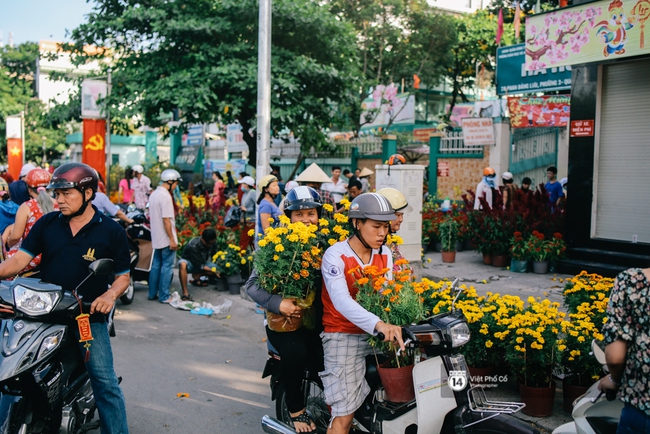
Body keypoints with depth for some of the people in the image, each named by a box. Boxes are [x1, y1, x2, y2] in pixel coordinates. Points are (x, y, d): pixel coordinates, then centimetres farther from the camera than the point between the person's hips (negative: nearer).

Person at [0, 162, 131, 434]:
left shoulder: (112, 232, -1)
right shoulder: (47, 223, 6)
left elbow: (123, 276, 3)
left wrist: (110, 294, -18)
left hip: (89, 315, -3)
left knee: (105, 381, -10)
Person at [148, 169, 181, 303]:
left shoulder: (154, 194, 12)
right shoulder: (165, 196, -18)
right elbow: (166, 219, -22)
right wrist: (172, 239, -19)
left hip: (156, 238, 9)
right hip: (166, 238, -9)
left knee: (156, 264, 14)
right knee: (167, 266, -2)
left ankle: (153, 293, 20)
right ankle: (164, 296, 1)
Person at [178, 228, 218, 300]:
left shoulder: (212, 243, -17)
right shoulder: (193, 246, -34)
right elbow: (199, 265, -29)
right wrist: (213, 270, -31)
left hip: (202, 262, 6)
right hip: (189, 262, -6)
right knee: (182, 264, -42)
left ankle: (197, 276, 1)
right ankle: (185, 293, -41)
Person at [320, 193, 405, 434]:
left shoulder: (384, 254, 9)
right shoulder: (335, 255, -13)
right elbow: (341, 301, -28)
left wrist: (396, 324, -23)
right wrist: (379, 324, -43)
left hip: (377, 335, 6)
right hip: (343, 336, -6)